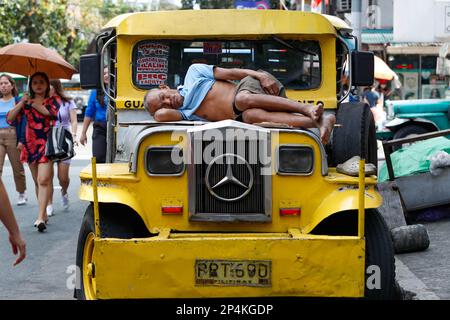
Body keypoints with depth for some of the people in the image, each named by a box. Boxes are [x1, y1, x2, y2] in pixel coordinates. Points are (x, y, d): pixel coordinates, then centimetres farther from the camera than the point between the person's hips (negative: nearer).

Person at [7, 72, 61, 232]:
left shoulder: (53, 100, 5)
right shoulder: (25, 101, 12)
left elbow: (54, 113, -16)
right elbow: (10, 118, 0)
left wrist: (35, 105, -13)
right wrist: (22, 103, -10)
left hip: (47, 144, -4)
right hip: (31, 144, 4)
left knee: (43, 180, -15)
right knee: (37, 181, 11)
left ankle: (41, 217, -20)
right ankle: (44, 214, 21)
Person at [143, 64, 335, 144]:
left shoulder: (193, 73, 11)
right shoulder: (185, 115, 12)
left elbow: (230, 73, 3)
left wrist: (261, 75, -8)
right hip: (242, 116, 2)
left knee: (242, 99, -37)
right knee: (251, 115, -34)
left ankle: (307, 110, -37)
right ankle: (318, 122, -44)